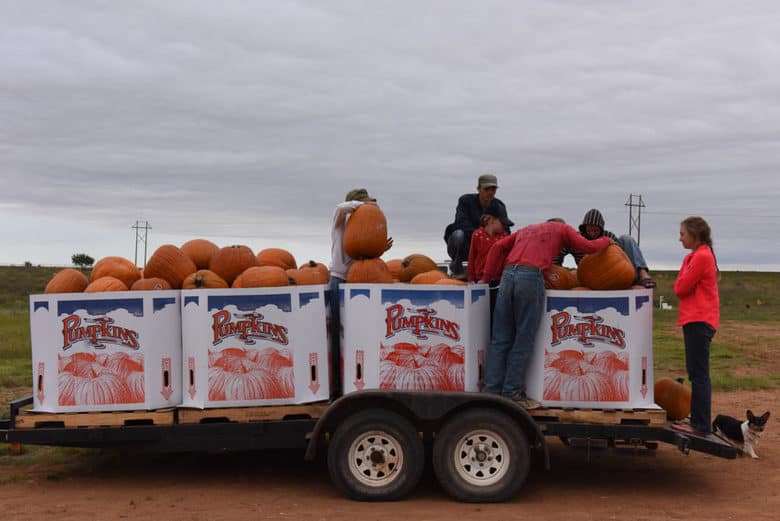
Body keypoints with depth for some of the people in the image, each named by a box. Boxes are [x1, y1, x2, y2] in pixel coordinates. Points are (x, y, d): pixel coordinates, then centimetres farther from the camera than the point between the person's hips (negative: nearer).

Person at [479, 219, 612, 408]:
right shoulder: (561, 228, 21)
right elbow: (588, 247, 14)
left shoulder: (526, 230, 34)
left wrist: (487, 277, 22)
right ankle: (512, 393, 0)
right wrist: (606, 240, 33)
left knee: (501, 339, 6)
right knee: (524, 340, 0)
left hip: (508, 274, 5)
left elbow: (498, 247, 23)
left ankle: (491, 391, 5)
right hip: (531, 277, -5)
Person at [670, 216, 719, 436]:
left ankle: (701, 425, -5)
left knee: (698, 374, -8)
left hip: (698, 321, -11)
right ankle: (698, 421, 20)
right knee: (698, 374, 14)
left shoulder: (700, 256, -14)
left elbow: (680, 288, -12)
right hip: (696, 320, 11)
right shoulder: (700, 255, 17)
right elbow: (681, 288, 16)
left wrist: (687, 262, -2)